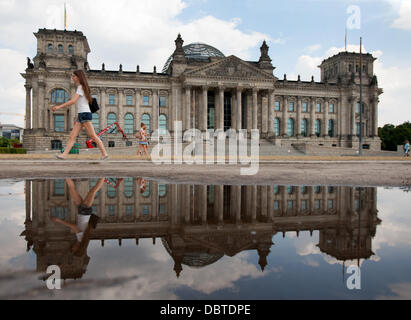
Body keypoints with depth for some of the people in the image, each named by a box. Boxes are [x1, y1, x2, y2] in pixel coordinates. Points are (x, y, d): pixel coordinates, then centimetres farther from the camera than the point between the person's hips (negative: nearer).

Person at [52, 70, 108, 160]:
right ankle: (64, 154, -2)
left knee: (93, 136, -7)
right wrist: (77, 118, 23)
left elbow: (73, 101, -19)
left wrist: (59, 106, -17)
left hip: (85, 114, -9)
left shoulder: (81, 87, -6)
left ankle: (104, 153, -2)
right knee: (72, 136, 1)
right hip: (81, 115, 9)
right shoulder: (82, 88, 22)